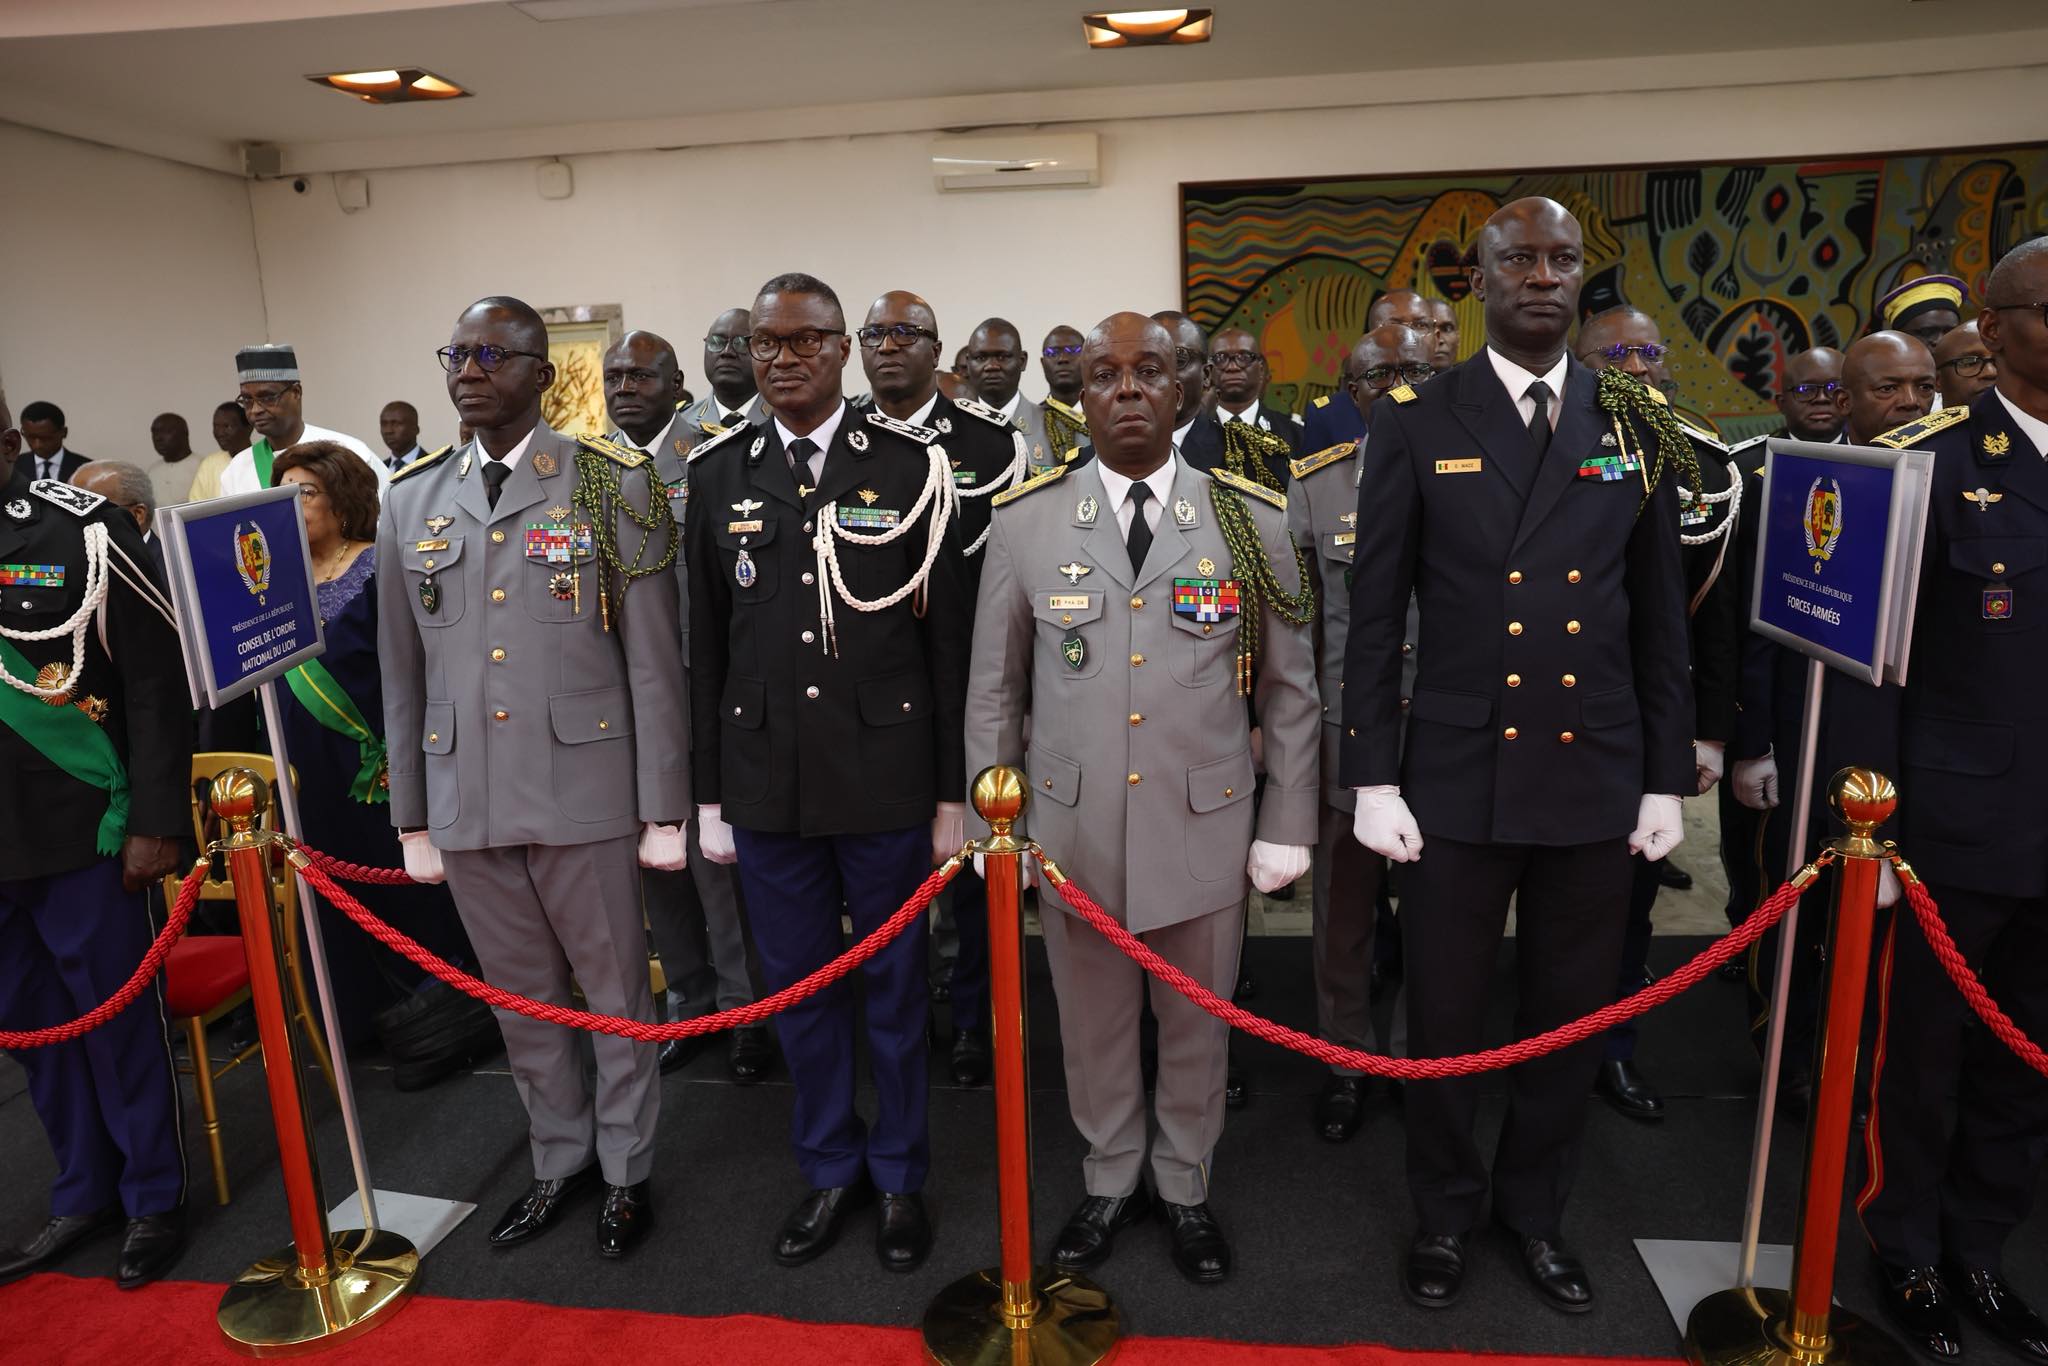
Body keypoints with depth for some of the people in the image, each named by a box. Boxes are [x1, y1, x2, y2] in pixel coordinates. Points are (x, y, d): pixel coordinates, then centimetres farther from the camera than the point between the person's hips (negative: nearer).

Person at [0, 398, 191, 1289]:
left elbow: (155, 682, -7)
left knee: (117, 1014, 6)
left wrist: (157, 821, -11)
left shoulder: (83, 531, -6)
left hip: (82, 832, -5)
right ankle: (84, 1194, 29)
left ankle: (153, 1200, 21)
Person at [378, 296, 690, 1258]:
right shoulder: (410, 501, 8)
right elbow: (402, 674, 11)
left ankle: (626, 1169, 30)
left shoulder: (613, 484, -4)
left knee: (615, 993, 10)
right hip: (467, 801, 4)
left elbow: (654, 663, -6)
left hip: (584, 791, -3)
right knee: (521, 999, 17)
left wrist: (664, 810, -7)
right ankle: (559, 1159, 37)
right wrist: (411, 818, 10)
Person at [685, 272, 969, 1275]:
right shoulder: (717, 474, 3)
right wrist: (710, 793, 6)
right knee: (796, 984, 15)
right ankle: (828, 1167, 36)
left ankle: (899, 1175, 34)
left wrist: (951, 791, -4)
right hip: (766, 779, 3)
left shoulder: (907, 466, -4)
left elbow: (945, 640, -3)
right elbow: (707, 645, 6)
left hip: (886, 775, -2)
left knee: (893, 983, 12)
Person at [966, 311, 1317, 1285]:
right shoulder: (1024, 522, -2)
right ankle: (1109, 1181, 40)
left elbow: (1289, 691, 2)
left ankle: (1185, 1186, 40)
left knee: (1197, 1027, 16)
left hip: (1205, 827, 0)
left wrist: (1285, 831, 0)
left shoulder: (1253, 521, -2)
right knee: (1093, 1024, 16)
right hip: (1071, 829, 0)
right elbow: (993, 691, 4)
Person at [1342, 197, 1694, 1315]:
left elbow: (1660, 617, 7)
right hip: (1458, 772, -2)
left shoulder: (1633, 423, 5)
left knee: (1571, 1012, 14)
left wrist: (1666, 779, 5)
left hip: (1596, 774, 3)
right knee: (1444, 1013, 10)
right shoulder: (1415, 424, -3)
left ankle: (1534, 1204, 38)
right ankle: (1444, 1211, 34)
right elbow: (1373, 615, -3)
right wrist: (1371, 778, -7)